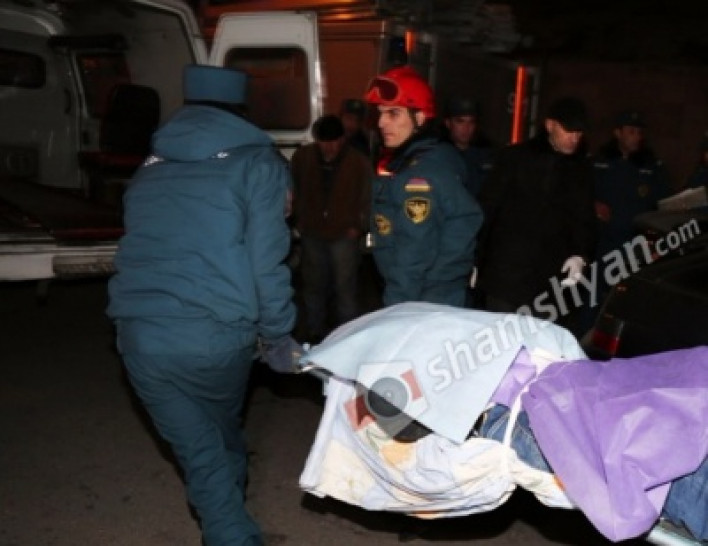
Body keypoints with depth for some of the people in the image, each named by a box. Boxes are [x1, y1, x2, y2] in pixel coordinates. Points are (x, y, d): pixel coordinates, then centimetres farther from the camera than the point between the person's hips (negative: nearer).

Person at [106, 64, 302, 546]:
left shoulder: (151, 167, 16)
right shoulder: (257, 162, 0)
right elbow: (265, 262, -8)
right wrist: (277, 336, 4)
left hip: (141, 336, 2)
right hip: (217, 335, -2)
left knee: (200, 454, 13)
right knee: (223, 438, 25)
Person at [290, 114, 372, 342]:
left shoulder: (359, 162, -5)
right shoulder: (302, 157, 0)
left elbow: (367, 197, 1)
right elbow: (295, 191, 10)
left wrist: (358, 226, -4)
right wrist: (300, 220, 7)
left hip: (344, 235, -3)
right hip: (312, 234, 3)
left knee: (345, 288, -1)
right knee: (313, 286, 13)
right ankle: (315, 333, 28)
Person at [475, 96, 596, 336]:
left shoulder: (581, 170, 14)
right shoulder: (514, 158, 3)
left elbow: (584, 219, 13)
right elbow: (486, 209, 2)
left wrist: (580, 254, -7)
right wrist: (473, 259, -1)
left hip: (555, 281, 3)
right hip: (507, 276, -3)